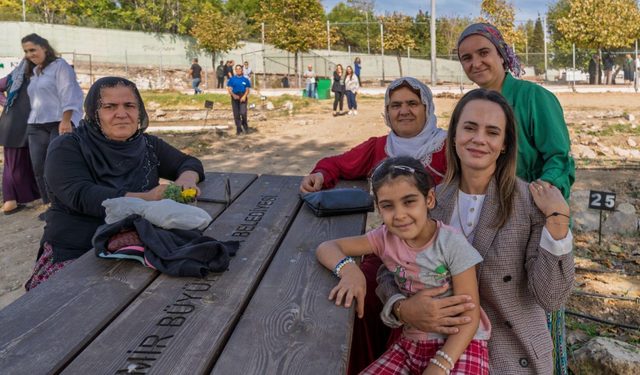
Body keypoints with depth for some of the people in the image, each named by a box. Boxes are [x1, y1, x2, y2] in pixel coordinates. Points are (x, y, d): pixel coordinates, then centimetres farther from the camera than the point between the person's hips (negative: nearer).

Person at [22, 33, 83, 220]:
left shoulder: (59, 65, -1)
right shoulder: (32, 72, 23)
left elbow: (67, 93, -11)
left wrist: (65, 120, -20)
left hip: (59, 123, -7)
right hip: (36, 126, 7)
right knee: (38, 167, 0)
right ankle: (51, 205, 7)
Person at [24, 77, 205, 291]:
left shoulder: (147, 145, 10)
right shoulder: (67, 147, -3)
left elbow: (189, 163, 18)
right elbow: (81, 196, -19)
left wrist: (186, 179, -9)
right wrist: (145, 199, -33)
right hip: (76, 255, -5)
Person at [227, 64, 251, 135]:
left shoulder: (245, 79, 7)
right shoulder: (232, 79, 8)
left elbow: (247, 90, 5)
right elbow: (229, 89, 4)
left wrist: (244, 96, -13)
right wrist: (233, 95, -14)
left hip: (243, 97, -1)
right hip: (235, 97, 1)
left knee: (243, 112, -16)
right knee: (236, 114, 2)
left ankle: (245, 127, 8)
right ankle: (238, 130, 9)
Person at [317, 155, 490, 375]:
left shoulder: (453, 244, -16)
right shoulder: (386, 238, -5)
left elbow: (470, 317, -15)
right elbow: (326, 248, -4)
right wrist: (349, 270, -25)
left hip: (460, 344, -3)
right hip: (411, 344, 4)